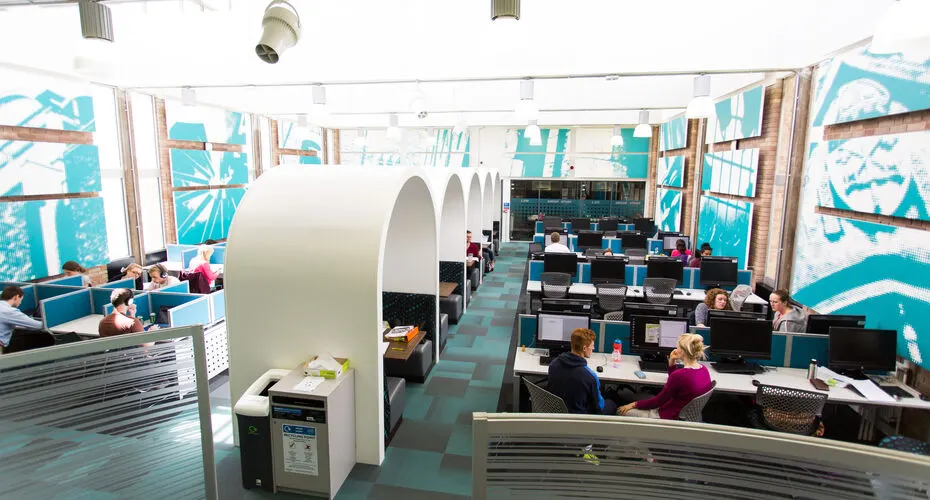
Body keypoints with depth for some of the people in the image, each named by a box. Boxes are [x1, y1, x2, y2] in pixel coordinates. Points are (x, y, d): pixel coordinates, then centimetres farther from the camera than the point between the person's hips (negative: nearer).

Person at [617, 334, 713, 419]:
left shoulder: (679, 375, -30)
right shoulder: (704, 369, -4)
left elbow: (659, 401, -17)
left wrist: (635, 404, -4)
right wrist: (672, 362, 2)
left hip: (671, 418, -9)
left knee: (621, 411, 4)